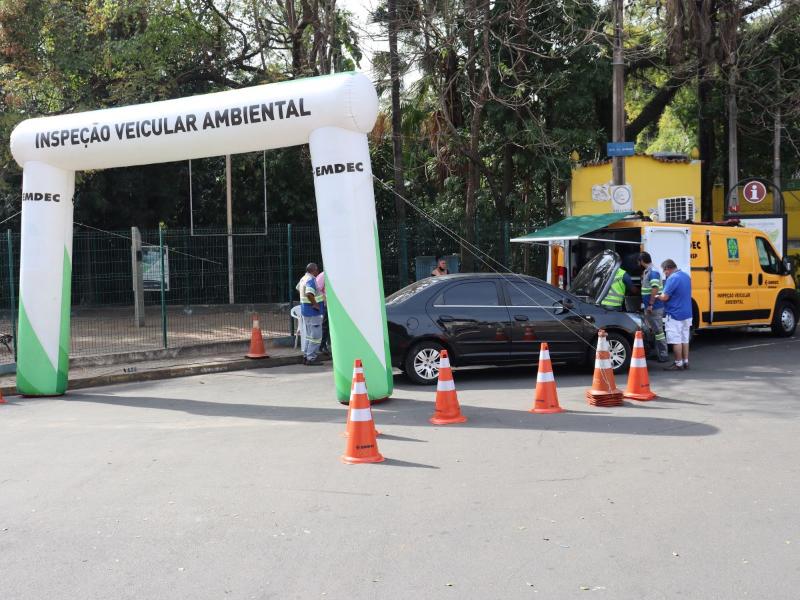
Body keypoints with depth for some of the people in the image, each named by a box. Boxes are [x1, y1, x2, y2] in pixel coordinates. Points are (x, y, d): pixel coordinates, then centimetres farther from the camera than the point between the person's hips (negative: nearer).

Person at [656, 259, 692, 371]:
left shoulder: (672, 278, -18)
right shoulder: (686, 276, 10)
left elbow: (664, 297, -21)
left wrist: (657, 296, 1)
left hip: (675, 315, -9)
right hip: (687, 314, 9)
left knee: (676, 341, -2)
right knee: (684, 339, 14)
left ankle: (678, 364, 1)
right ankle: (685, 362, 19)